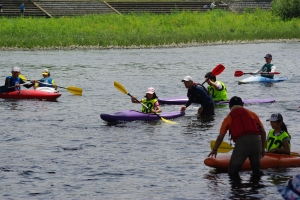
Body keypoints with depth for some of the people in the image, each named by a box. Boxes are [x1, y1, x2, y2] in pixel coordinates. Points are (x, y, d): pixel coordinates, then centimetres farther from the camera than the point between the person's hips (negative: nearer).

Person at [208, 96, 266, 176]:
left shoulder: (229, 118, 18)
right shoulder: (252, 114, 20)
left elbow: (220, 137, 26)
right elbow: (263, 132, 17)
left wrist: (214, 150, 43)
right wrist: (263, 149, 27)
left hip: (241, 143, -2)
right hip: (256, 141, 2)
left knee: (232, 172, 7)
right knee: (257, 171, 15)